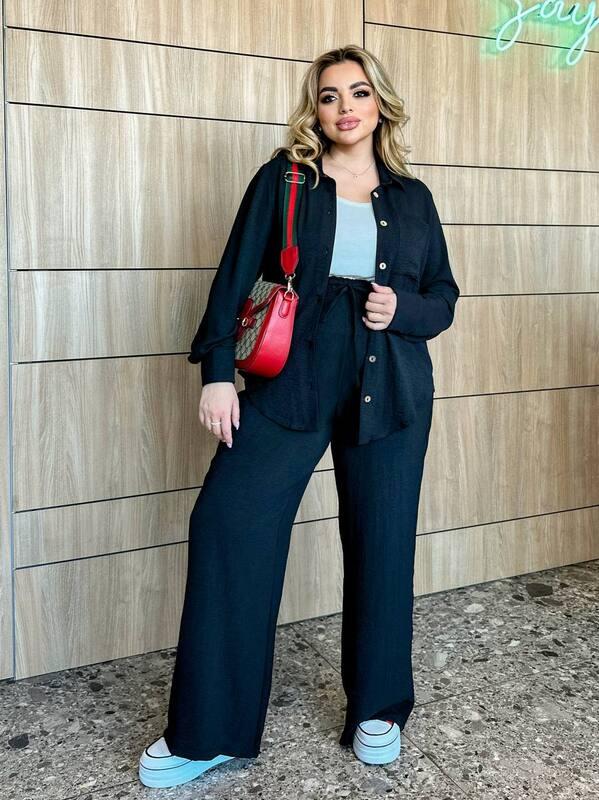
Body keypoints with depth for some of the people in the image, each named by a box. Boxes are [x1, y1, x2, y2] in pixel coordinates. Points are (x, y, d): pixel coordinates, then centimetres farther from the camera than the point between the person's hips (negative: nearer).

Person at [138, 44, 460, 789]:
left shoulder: (412, 197, 11)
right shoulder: (282, 180, 5)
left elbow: (443, 298, 14)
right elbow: (235, 276, 0)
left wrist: (402, 308, -8)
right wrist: (216, 371, -10)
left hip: (389, 388, 2)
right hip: (291, 380, -1)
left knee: (381, 540, 6)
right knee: (227, 522, -11)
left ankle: (378, 708, 26)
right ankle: (207, 732, 2)